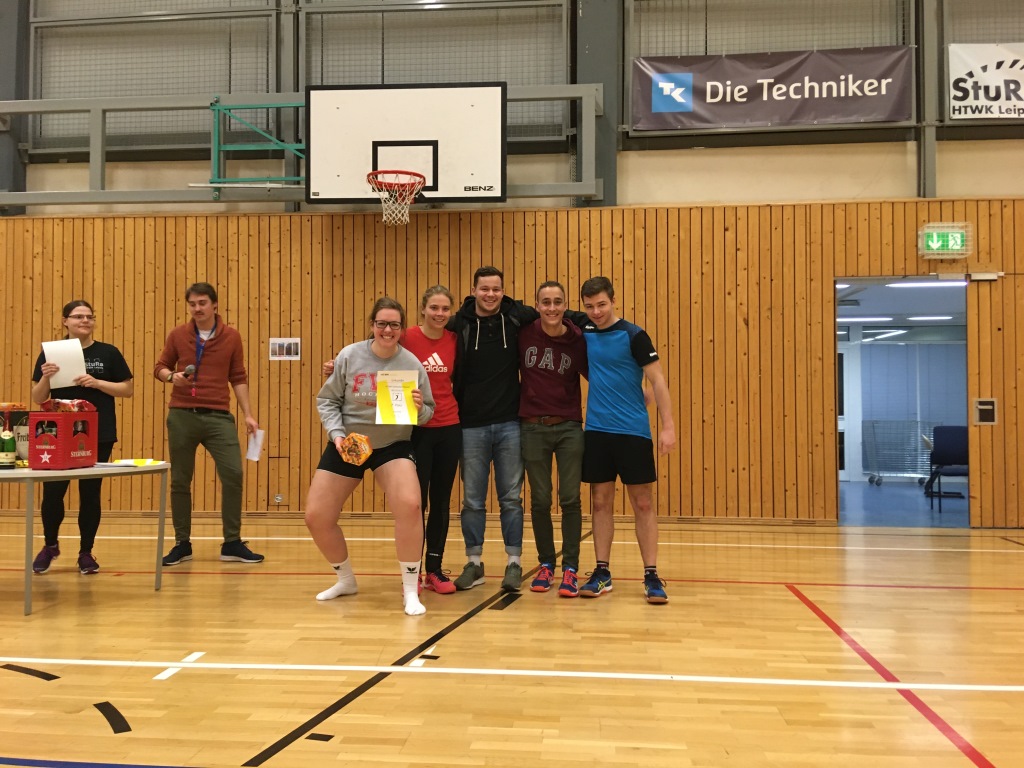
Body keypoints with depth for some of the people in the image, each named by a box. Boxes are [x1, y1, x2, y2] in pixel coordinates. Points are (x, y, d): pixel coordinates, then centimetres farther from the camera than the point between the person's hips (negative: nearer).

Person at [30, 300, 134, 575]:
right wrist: (45, 377, -15)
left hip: (98, 435, 0)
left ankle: (86, 552, 17)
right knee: (52, 491, 0)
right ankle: (50, 545, 25)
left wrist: (97, 383, -13)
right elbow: (38, 399, 5)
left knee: (90, 493, 4)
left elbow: (128, 389, 1)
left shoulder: (108, 353, 2)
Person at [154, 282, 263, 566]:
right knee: (180, 481, 5)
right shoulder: (177, 335, 5)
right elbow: (159, 367, 14)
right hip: (181, 416, 1)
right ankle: (182, 545, 19)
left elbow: (238, 378, 8)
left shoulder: (231, 336, 4)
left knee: (233, 474, -8)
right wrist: (172, 377, -9)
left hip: (218, 416, -1)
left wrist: (248, 414, 3)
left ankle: (232, 544, 4)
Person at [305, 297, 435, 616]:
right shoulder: (349, 356, -10)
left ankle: (410, 590, -12)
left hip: (393, 446, -2)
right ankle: (345, 579, 28)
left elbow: (428, 412, -2)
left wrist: (418, 409, -25)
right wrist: (336, 434, -16)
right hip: (347, 446, 2)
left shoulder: (412, 363, -9)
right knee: (316, 517, 1)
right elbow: (326, 400, -2)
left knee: (409, 505, -27)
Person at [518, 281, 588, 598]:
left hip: (569, 428, 0)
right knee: (540, 500, 7)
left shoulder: (578, 340, -4)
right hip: (532, 428, 1)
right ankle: (546, 564, 22)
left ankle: (570, 569, 9)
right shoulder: (524, 334, -4)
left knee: (570, 498, 0)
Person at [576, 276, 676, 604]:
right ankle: (602, 573, 15)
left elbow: (657, 381, -9)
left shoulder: (634, 335, -7)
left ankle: (651, 576, 7)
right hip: (596, 431, 4)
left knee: (643, 504, 1)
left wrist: (668, 426, -15)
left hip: (633, 431, -4)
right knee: (600, 502, 7)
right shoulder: (584, 332, 5)